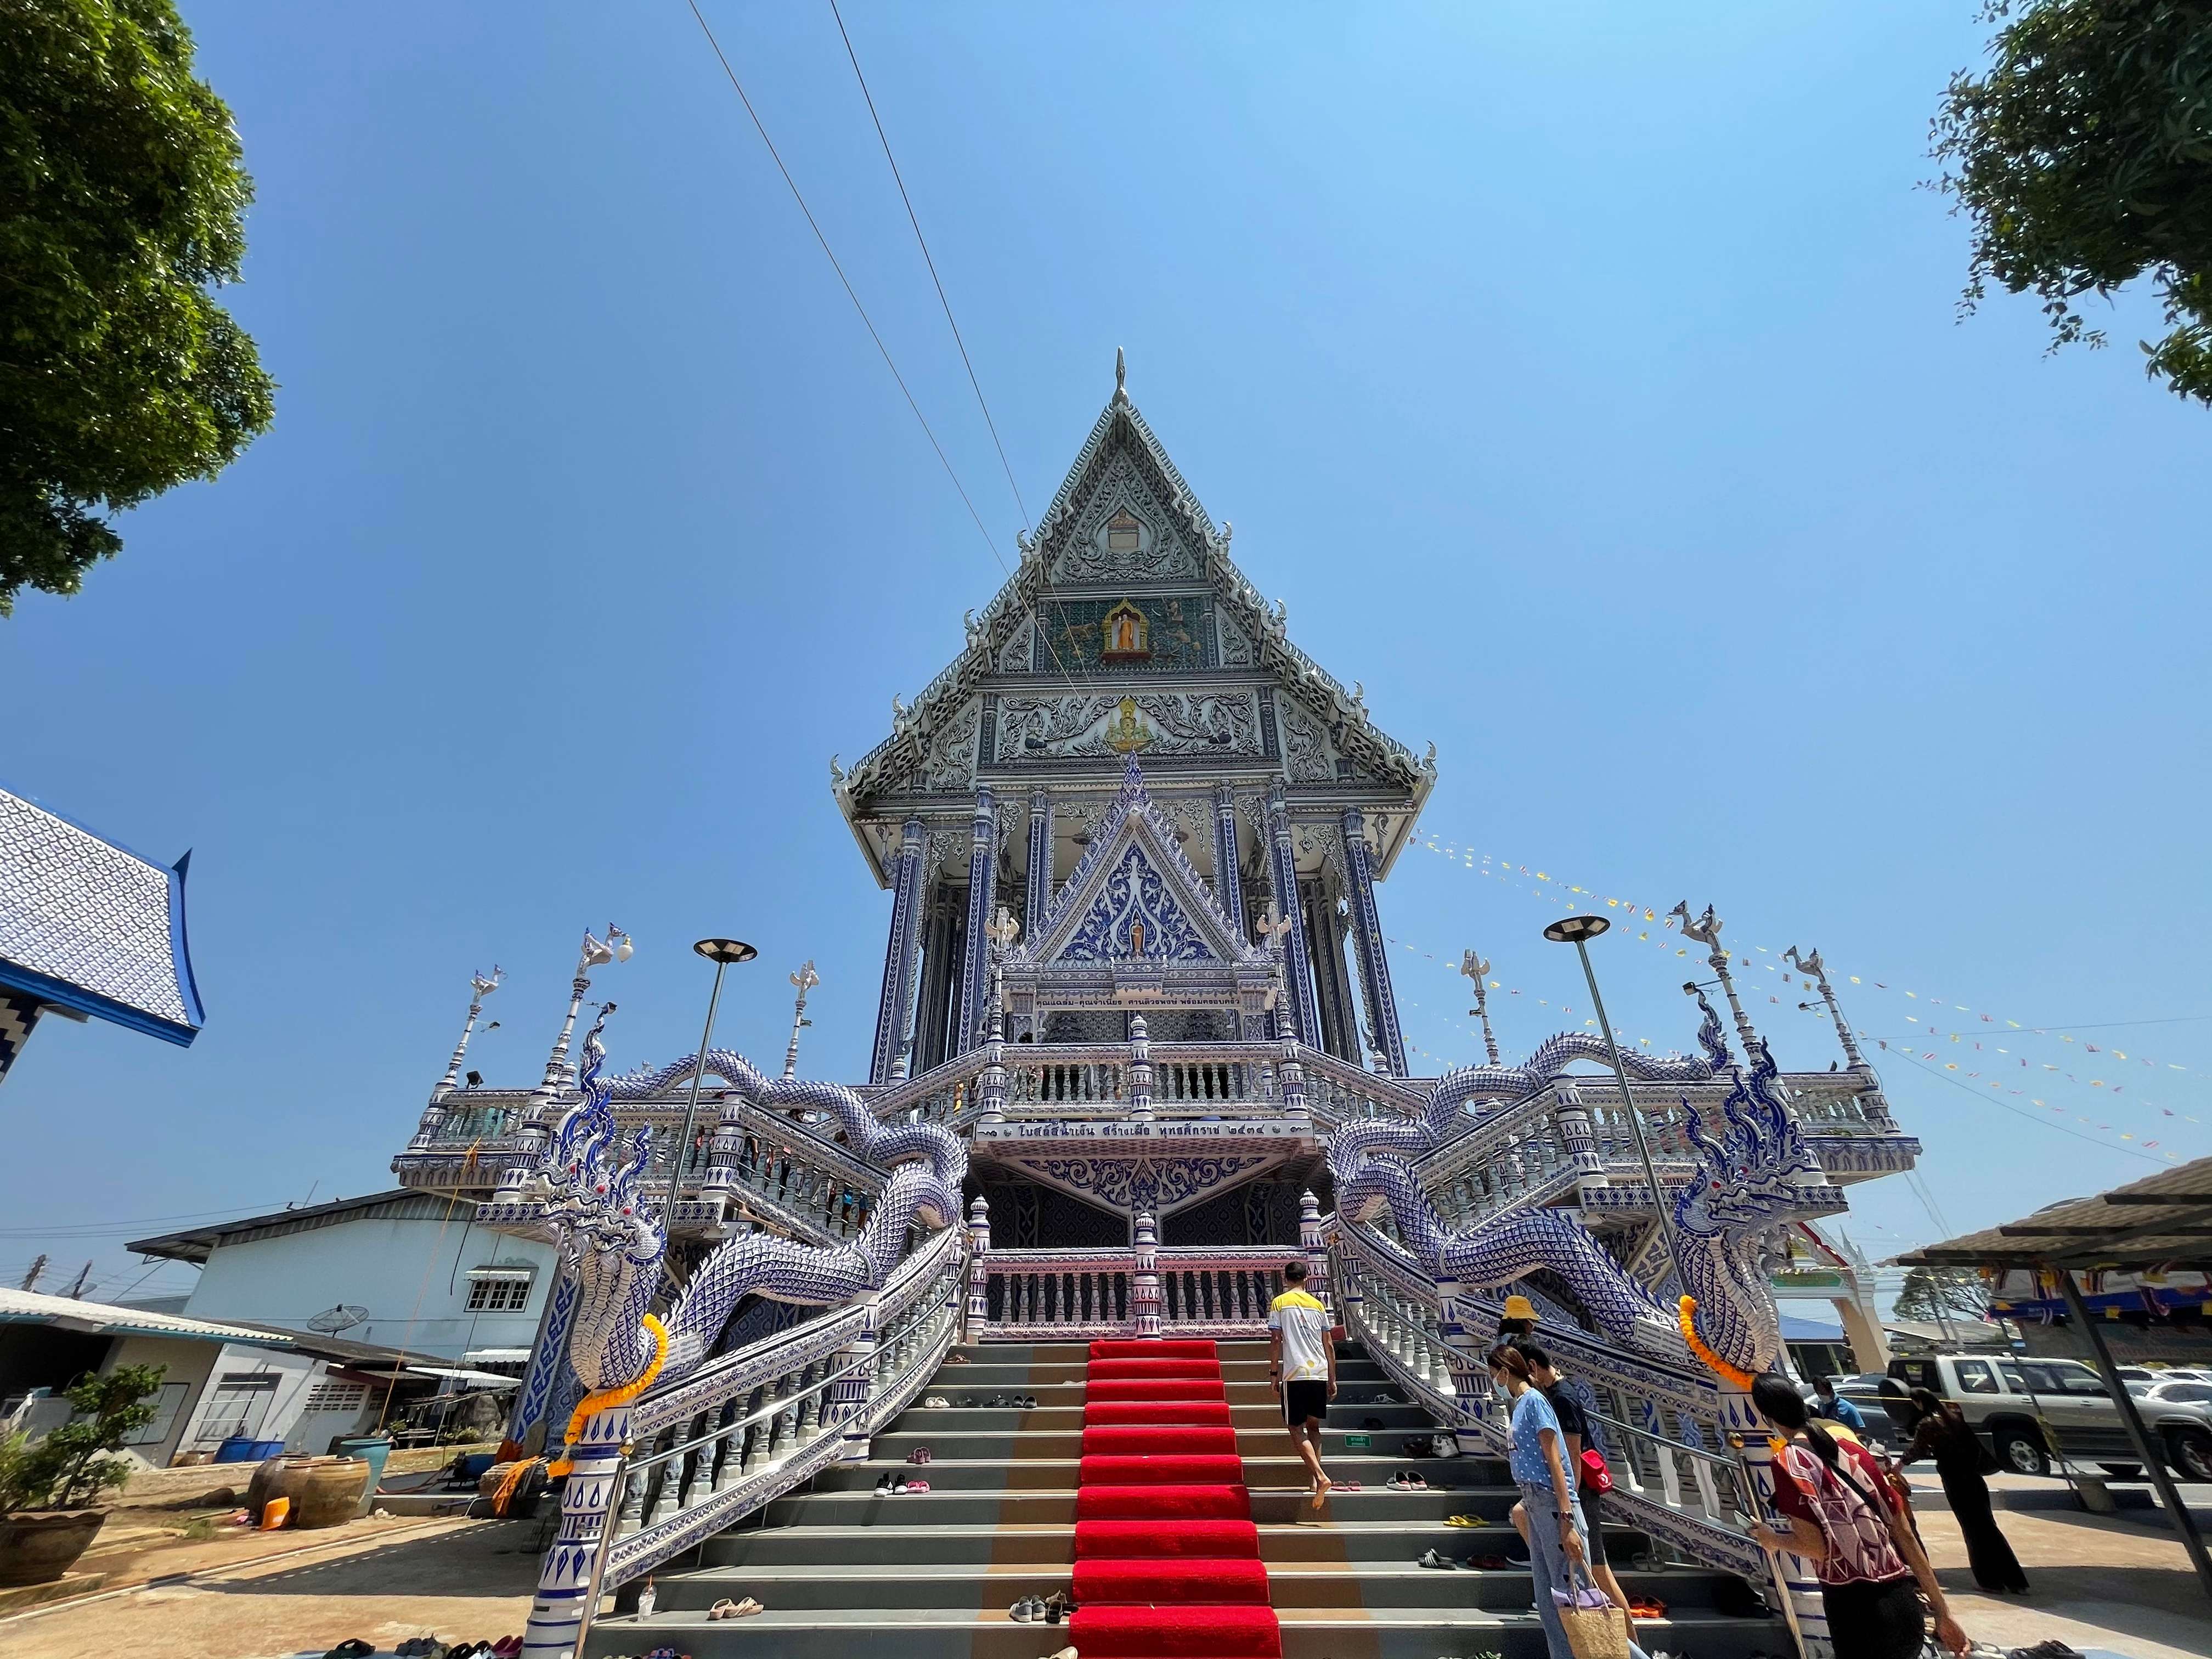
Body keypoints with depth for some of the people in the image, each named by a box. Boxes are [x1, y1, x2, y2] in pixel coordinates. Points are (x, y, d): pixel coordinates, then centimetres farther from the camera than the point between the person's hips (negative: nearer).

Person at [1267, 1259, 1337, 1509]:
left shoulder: (1279, 1303, 1)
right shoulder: (1317, 1305, 12)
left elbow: (1275, 1341, -5)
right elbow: (1329, 1346, 11)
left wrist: (1273, 1373, 2)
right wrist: (1332, 1379, 17)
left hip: (1294, 1375, -4)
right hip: (1319, 1373, 4)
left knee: (1296, 1430, 2)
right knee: (1313, 1426, 18)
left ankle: (1321, 1477, -14)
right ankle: (1316, 1479, 13)